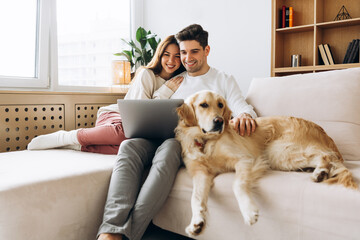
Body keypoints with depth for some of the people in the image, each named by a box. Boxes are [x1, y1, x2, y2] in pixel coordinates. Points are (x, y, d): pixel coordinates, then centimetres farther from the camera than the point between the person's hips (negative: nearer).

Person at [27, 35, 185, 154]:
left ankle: (77, 145, -20)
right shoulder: (146, 74, -7)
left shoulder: (177, 81, 12)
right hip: (114, 115, -4)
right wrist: (165, 91, -14)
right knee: (124, 131, -43)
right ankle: (64, 137, -20)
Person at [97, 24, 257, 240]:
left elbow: (243, 107, 5)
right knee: (129, 146, -30)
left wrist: (244, 116, -22)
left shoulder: (224, 80, 19)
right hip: (163, 137, 4)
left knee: (167, 149, -39)